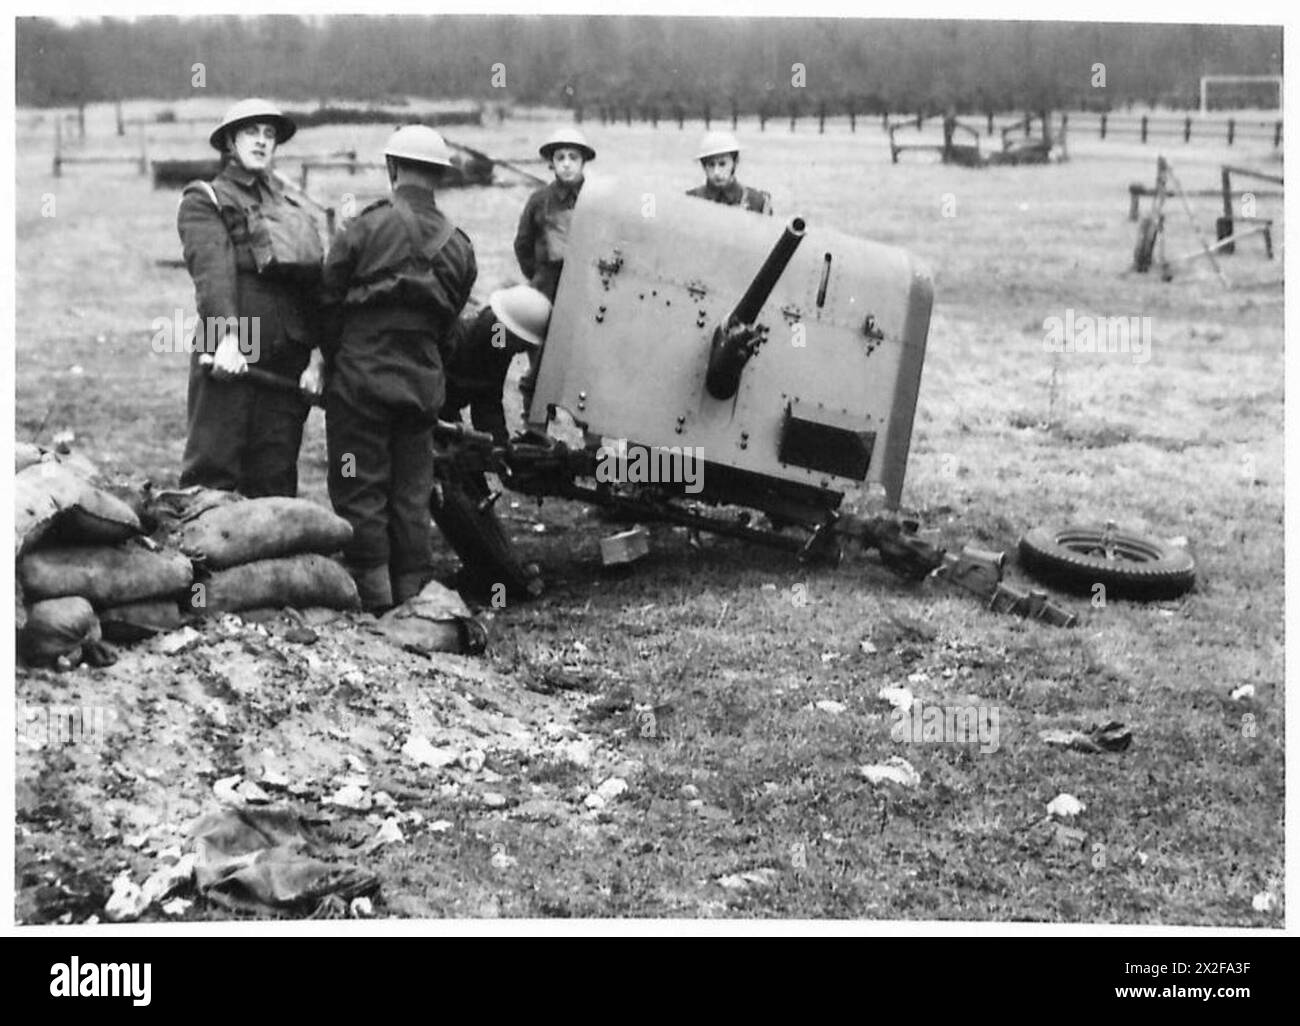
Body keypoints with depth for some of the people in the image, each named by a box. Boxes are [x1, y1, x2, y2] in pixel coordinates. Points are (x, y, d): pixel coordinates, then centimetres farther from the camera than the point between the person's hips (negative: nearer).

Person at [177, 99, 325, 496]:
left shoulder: (293, 211, 21)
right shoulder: (203, 202, 5)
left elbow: (316, 285, 10)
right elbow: (211, 270, -13)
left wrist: (316, 356, -3)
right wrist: (228, 337, -28)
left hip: (287, 363, 5)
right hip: (227, 359, -5)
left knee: (275, 480, 5)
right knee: (212, 472, -7)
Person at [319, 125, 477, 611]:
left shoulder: (366, 228, -9)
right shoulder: (458, 246, 5)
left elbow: (329, 301, -4)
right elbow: (450, 320, 8)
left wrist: (328, 359, 9)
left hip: (361, 376, -4)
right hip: (423, 383, 4)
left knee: (360, 491, 3)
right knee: (412, 494, 11)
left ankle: (373, 595, 2)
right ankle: (414, 597, 15)